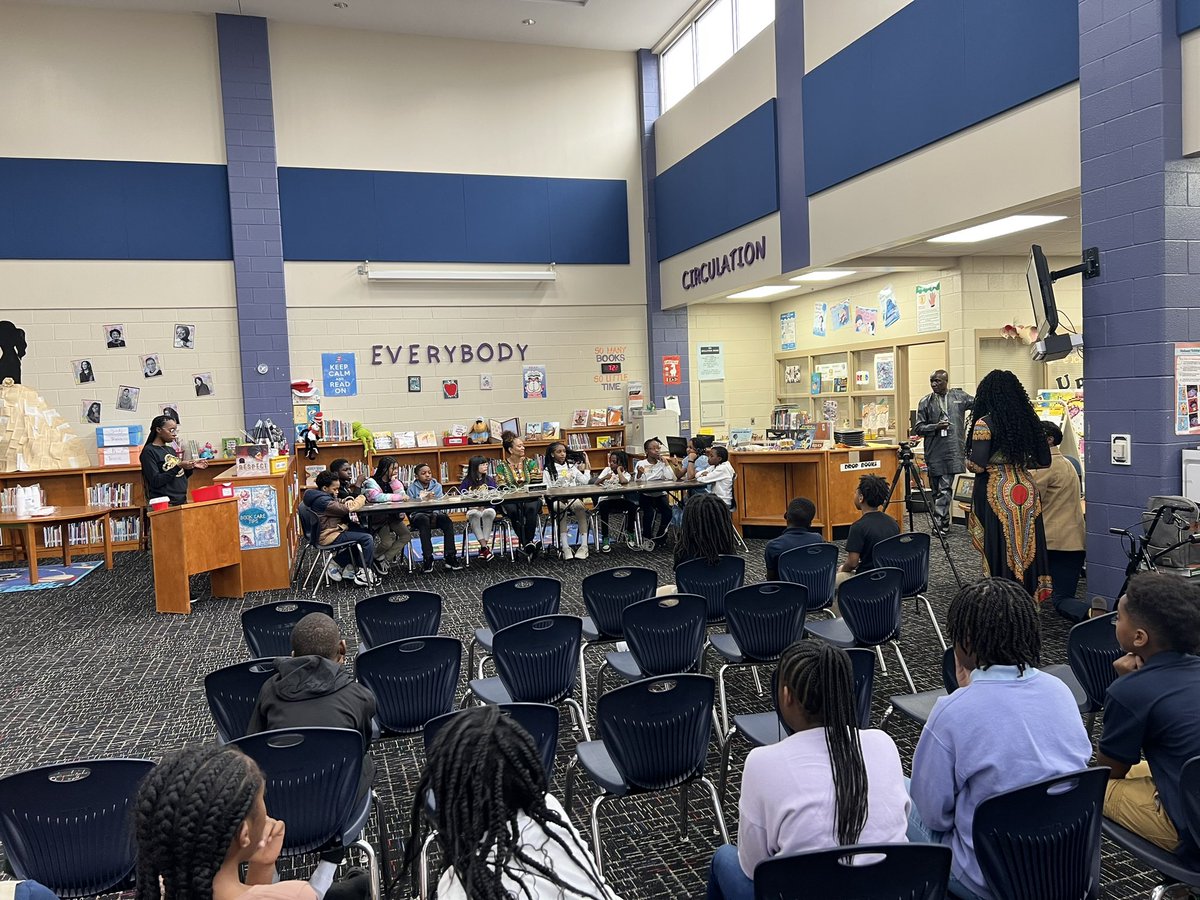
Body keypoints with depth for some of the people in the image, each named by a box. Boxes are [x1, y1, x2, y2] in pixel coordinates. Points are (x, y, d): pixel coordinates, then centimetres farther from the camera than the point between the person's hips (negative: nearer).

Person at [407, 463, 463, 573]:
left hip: (435, 513, 2)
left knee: (446, 519, -29)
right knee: (424, 520, -36)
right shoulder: (412, 488, 4)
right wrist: (425, 498, -24)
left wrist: (435, 514, -22)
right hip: (418, 515, -2)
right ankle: (427, 559, -36)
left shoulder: (437, 486, 10)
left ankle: (449, 557, -27)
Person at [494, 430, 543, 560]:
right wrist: (517, 491, -19)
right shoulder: (501, 466, 6)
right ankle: (528, 544, -29)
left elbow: (538, 482, 2)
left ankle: (527, 544, -29)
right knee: (514, 511, -35)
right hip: (510, 500, -1)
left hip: (531, 498, 1)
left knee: (531, 508, -35)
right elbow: (502, 487, -3)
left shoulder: (530, 463, 10)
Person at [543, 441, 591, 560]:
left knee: (580, 507, -33)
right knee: (562, 508, -37)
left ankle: (584, 545, -37)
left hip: (573, 497, 2)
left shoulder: (572, 467, 21)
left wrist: (586, 466, 19)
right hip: (557, 500, -2)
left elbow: (586, 481, 15)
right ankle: (565, 547, -40)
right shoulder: (548, 470, 11)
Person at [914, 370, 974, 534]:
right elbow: (919, 428, 3)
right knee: (939, 489, 6)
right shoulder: (926, 402, 3)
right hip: (935, 453, 0)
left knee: (944, 488, -3)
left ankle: (939, 523, -1)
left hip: (954, 451, 0)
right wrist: (936, 427, -13)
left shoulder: (959, 396, 6)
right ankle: (941, 524, 16)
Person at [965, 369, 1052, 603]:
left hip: (998, 494, -6)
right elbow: (1044, 460, 11)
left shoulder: (985, 423, -11)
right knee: (1027, 548, 12)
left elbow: (977, 466, -16)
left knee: (1000, 550, 1)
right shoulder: (1028, 420, 6)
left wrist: (967, 460, 5)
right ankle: (1029, 598, 22)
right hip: (1026, 490, 6)